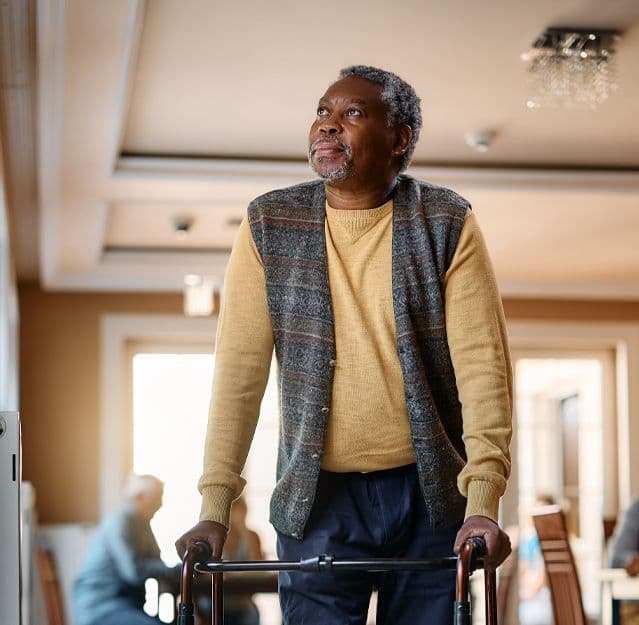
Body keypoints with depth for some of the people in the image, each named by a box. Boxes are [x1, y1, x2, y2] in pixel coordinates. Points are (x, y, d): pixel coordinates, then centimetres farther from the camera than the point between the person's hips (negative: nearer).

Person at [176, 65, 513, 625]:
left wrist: (483, 503, -18)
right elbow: (239, 370, -2)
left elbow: (482, 364, -9)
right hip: (317, 497, 1)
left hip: (431, 496, 0)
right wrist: (214, 509, -7)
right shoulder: (269, 225, 0)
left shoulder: (447, 224, -3)